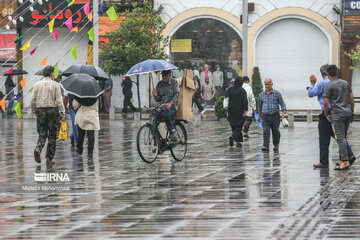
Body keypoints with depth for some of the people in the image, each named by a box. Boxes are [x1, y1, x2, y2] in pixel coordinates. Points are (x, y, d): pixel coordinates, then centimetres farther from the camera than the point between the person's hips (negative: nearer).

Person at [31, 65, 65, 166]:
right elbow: (59, 101, -9)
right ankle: (49, 158, 7)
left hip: (40, 110, 2)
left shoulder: (37, 84, 4)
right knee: (52, 136, 6)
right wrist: (62, 114, -7)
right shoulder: (55, 85, -4)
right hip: (52, 110, -2)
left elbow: (33, 100, 4)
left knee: (42, 133, 9)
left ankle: (38, 148, -20)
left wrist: (33, 110, 18)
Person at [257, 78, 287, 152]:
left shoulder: (277, 93, 1)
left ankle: (276, 145, 24)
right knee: (265, 131, -13)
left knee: (275, 131, 7)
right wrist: (259, 116, 26)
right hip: (265, 116, 1)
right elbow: (260, 106, 21)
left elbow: (282, 104, 1)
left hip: (275, 116, -1)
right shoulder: (262, 95, 9)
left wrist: (284, 112, -13)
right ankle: (266, 146, -17)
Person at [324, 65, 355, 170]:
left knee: (340, 138, -9)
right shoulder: (345, 83, 12)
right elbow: (351, 98, 13)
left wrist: (326, 114, 3)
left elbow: (326, 102, -10)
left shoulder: (329, 85, -7)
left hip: (337, 114, -6)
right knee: (343, 137, 15)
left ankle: (345, 161, -16)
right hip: (348, 113, 6)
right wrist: (352, 111, 20)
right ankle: (342, 159, 16)